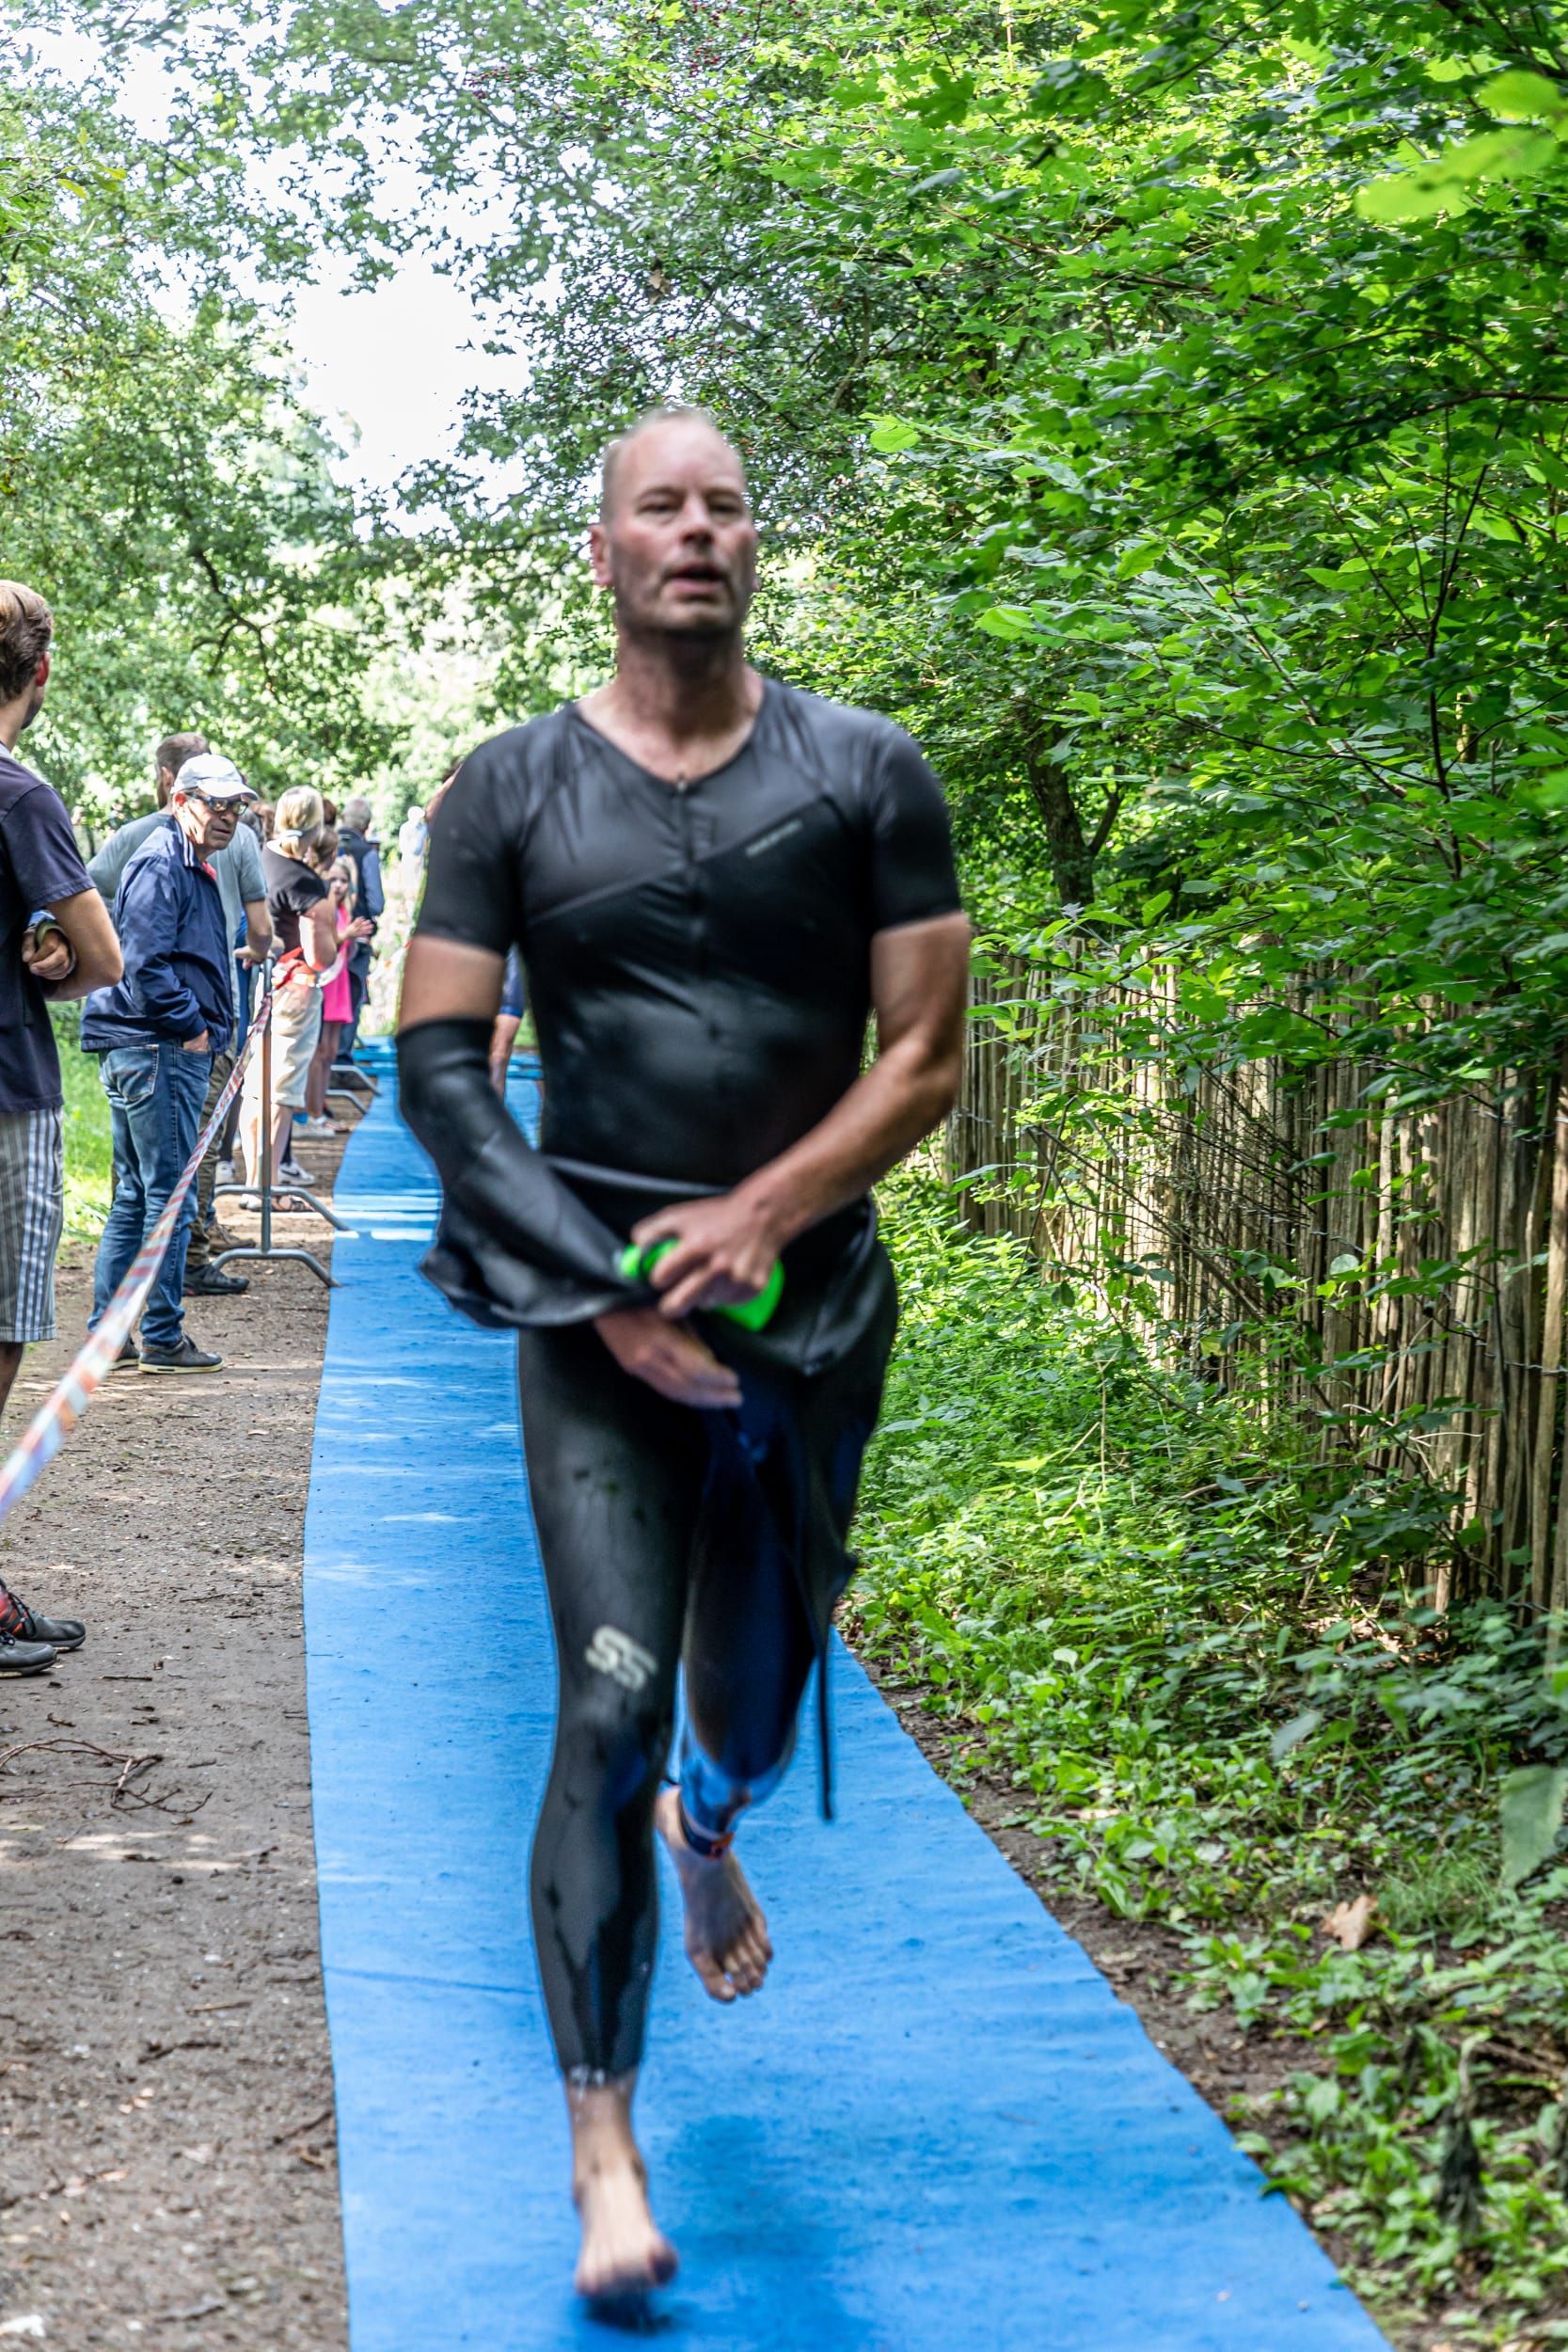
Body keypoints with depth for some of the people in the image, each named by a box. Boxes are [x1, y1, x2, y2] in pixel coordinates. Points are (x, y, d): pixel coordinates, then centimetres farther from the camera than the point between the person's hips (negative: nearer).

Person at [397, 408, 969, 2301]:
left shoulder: (866, 778, 2)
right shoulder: (513, 790, 0)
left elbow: (927, 1056, -1)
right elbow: (436, 1063, -3)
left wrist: (764, 1212, -16)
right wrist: (604, 1287, -12)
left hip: (811, 1294, 2)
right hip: (596, 1307, -2)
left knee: (756, 1695, 16)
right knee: (611, 1702, -12)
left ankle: (705, 1834, 54)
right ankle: (602, 2145, -3)